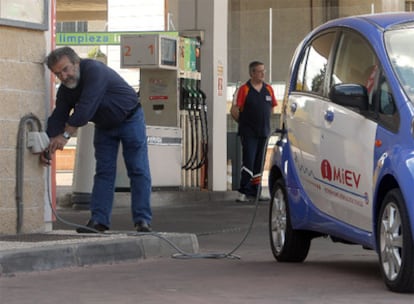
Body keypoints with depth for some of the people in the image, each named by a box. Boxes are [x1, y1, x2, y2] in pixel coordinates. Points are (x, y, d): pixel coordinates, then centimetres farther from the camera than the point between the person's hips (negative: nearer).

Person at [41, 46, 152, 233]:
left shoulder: (94, 71, -33)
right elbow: (58, 117, -13)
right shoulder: (65, 90, -8)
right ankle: (98, 220, -4)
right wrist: (49, 145, -28)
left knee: (138, 170, -8)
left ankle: (142, 221, -9)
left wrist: (65, 135, -42)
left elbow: (86, 107, -41)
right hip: (104, 126, 7)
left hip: (129, 119, -7)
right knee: (103, 172, 0)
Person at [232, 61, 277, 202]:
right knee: (248, 162, -10)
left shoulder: (268, 89, 9)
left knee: (259, 164, 9)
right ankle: (243, 192, -7)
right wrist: (244, 123, 3)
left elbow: (272, 107, 19)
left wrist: (264, 122, 13)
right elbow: (234, 110, -7)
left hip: (264, 132, 5)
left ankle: (255, 191, 15)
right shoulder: (244, 89, -7)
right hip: (248, 133, -5)